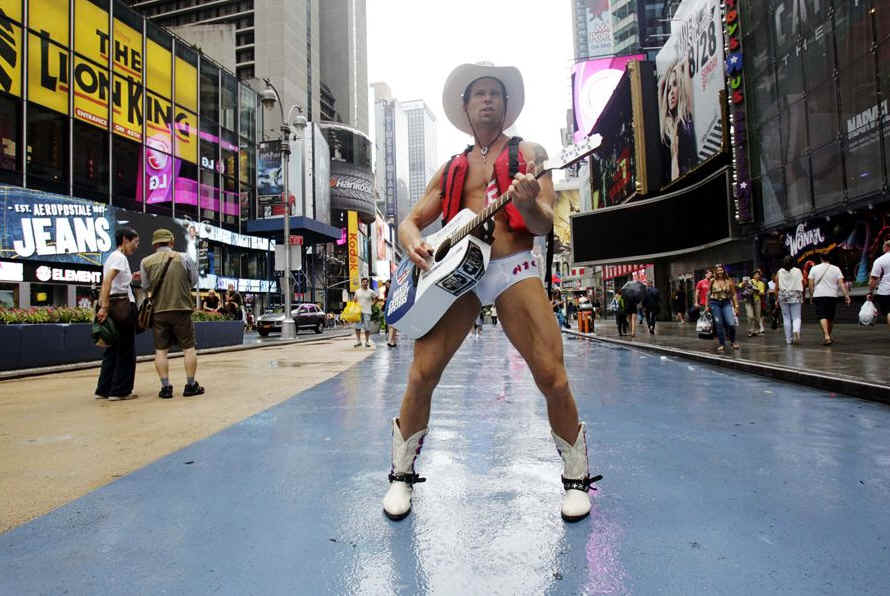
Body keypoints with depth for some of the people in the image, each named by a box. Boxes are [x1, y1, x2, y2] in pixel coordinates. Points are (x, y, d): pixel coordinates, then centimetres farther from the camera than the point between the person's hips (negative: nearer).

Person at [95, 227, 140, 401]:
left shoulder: (112, 257, 21)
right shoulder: (119, 257, -9)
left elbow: (107, 283, 20)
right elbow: (107, 281, -22)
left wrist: (130, 278, 19)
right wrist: (104, 307, -26)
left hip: (113, 306, 10)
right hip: (123, 305, -10)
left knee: (112, 349, 13)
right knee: (125, 350, -2)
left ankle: (104, 390, 17)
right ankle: (120, 390, 3)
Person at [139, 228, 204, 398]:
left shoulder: (146, 262, 3)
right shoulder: (184, 258, 0)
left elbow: (146, 286, 7)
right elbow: (194, 281, 6)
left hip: (158, 311, 2)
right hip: (181, 308, -1)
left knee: (160, 350, 7)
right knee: (188, 348, 6)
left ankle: (165, 387, 6)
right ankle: (191, 385, 9)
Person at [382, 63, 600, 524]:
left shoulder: (528, 153, 13)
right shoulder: (452, 169, 21)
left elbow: (544, 226, 1)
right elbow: (411, 221, 19)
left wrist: (528, 202, -22)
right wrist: (414, 245, -5)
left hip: (513, 270, -2)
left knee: (553, 378, -9)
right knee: (421, 374, -7)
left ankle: (577, 479, 15)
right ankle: (402, 476, 14)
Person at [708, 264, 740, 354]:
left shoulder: (729, 281, 2)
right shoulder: (712, 281, 2)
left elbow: (734, 294, 4)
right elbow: (708, 293, 10)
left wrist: (736, 306, 0)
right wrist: (707, 305, 9)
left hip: (726, 303, 0)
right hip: (715, 303, 0)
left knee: (731, 323, -11)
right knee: (719, 325, 0)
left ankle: (733, 341, 14)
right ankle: (722, 345, 11)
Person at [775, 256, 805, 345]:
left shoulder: (779, 272, 1)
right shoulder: (798, 271, 0)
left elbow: (777, 287, 1)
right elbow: (802, 285, 1)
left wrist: (777, 299, 6)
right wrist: (802, 297, 11)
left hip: (783, 296, 1)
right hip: (796, 296, -1)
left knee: (786, 318, 6)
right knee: (796, 317, 2)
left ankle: (789, 339, 9)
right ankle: (796, 331, -27)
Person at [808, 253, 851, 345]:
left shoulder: (814, 269, 3)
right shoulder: (836, 269, 6)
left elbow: (811, 284, 1)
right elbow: (841, 283, -3)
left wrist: (812, 295, 10)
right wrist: (846, 295, -4)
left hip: (818, 296, -2)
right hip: (832, 296, 2)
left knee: (822, 316, -9)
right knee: (831, 317, 14)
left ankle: (827, 336, -26)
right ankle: (829, 336, 26)